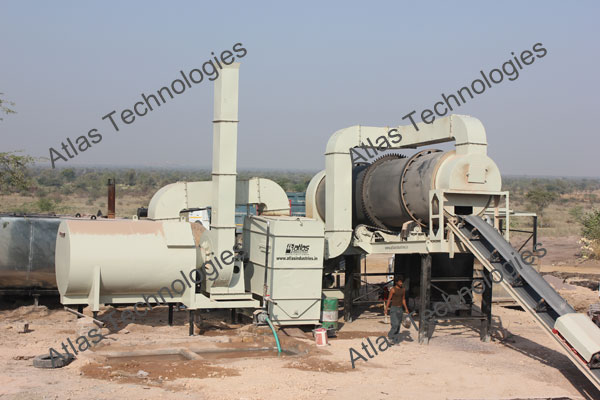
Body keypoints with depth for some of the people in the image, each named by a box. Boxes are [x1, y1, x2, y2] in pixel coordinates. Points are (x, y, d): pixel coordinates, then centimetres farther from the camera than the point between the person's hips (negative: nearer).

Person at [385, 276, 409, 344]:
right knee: (395, 324, -15)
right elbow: (389, 299, -10)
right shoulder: (393, 289, -14)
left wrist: (406, 308, 9)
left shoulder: (403, 289, 4)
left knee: (398, 325, 6)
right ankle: (390, 335, 8)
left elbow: (403, 299, 12)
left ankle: (395, 340, 13)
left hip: (400, 309, 6)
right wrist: (386, 309, -12)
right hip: (393, 308, -6)